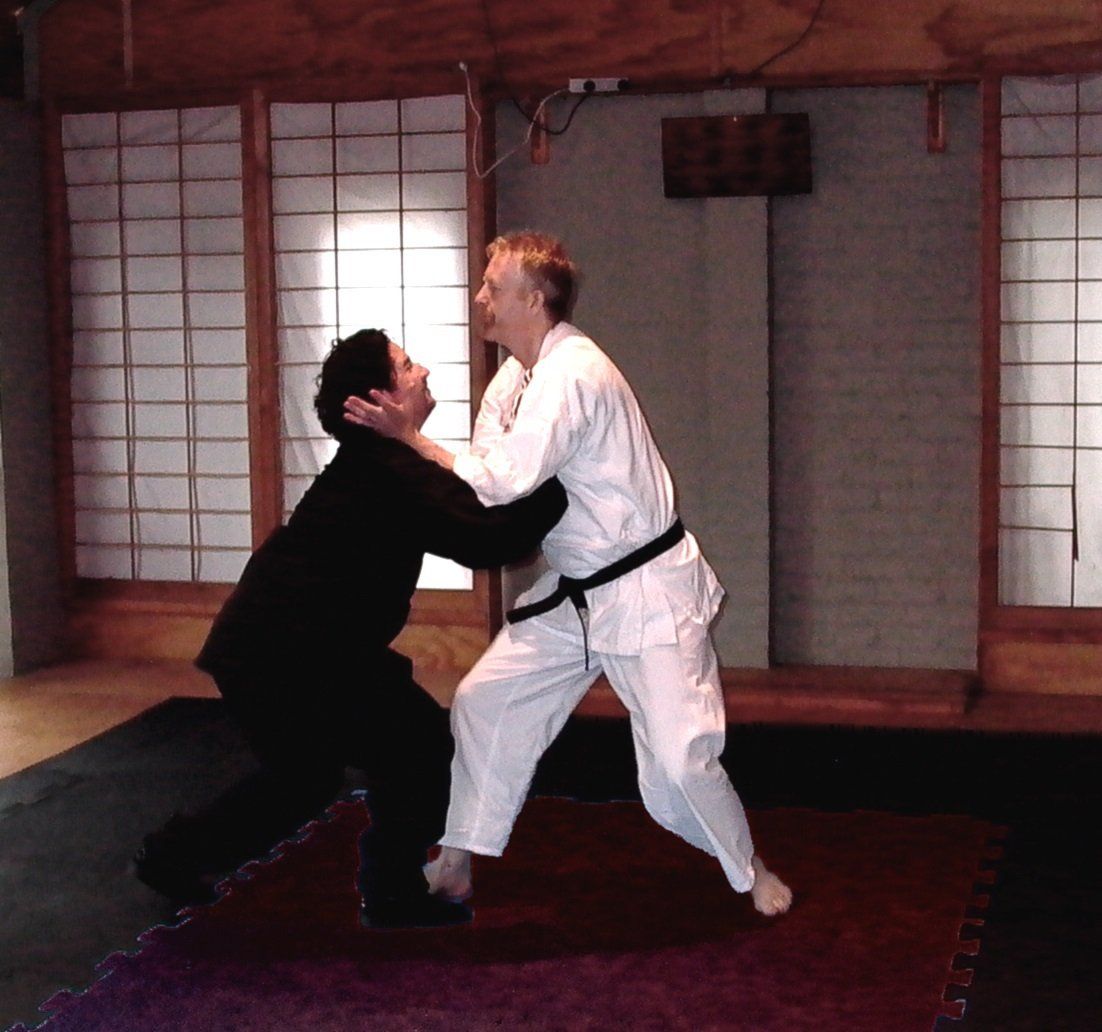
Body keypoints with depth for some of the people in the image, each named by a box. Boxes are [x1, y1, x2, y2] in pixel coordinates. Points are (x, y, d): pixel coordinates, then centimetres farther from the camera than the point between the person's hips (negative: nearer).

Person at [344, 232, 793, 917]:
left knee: (676, 760, -9)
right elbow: (486, 481, 2)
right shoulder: (515, 378, 7)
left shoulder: (572, 374, -24)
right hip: (572, 593, 9)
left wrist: (410, 437, -22)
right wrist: (404, 432, -14)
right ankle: (457, 866, 21)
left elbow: (504, 481, -29)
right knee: (484, 703, 8)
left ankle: (750, 872, 18)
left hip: (647, 591, -9)